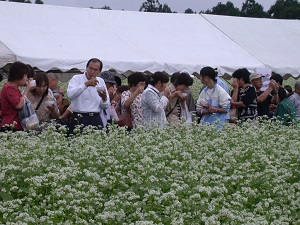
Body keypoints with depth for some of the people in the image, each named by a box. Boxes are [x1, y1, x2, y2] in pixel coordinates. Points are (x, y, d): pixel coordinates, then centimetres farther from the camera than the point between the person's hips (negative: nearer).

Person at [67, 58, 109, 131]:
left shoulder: (101, 81, 14)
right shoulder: (77, 78, 0)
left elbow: (106, 106, 14)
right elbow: (70, 94, -20)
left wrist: (104, 98, -8)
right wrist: (86, 84, -24)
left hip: (96, 119, 4)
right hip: (80, 119, -4)